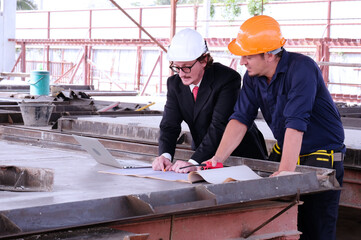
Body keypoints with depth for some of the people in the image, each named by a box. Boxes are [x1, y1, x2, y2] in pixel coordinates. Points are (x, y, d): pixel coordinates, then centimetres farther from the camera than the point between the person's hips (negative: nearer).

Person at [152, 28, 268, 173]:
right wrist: (165, 155, -26)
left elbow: (219, 127, -26)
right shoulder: (174, 83, 1)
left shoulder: (228, 78, -19)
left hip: (242, 154, -4)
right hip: (204, 157, 4)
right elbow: (169, 125, -5)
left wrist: (194, 162, -36)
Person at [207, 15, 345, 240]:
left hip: (322, 152, -7)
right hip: (284, 151, 7)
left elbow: (295, 123, -32)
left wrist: (285, 172, -37)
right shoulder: (253, 77, -2)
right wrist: (217, 159, -16)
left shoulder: (302, 69, -24)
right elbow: (240, 118, -5)